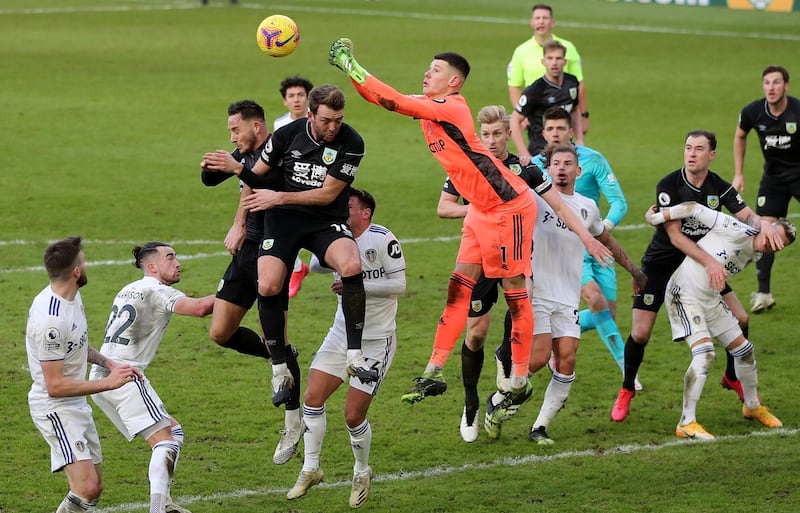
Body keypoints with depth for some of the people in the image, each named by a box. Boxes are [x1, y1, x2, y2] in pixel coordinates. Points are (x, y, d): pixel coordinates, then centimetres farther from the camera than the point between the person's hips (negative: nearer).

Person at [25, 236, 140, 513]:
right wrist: (108, 383, -19)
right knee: (86, 489, -21)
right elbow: (56, 386, -25)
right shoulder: (50, 320, -27)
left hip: (77, 406, 10)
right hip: (55, 408, -10)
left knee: (94, 489, 12)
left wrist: (109, 363, 8)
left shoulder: (72, 295, 4)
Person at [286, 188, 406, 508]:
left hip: (377, 341, -6)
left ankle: (362, 474, 23)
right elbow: (316, 266, -2)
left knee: (354, 416, -4)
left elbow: (399, 284, -18)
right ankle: (310, 470, 14)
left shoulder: (382, 239, -17)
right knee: (313, 398, -3)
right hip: (342, 334, 6)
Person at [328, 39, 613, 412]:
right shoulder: (430, 107, 6)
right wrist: (347, 66, -6)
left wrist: (348, 63, -22)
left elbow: (393, 101, -26)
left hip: (508, 208, -9)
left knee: (515, 293, -1)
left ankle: (520, 382, 7)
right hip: (481, 211, 10)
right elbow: (383, 99, 8)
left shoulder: (451, 109, -20)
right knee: (458, 289, 4)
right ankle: (434, 373, 4)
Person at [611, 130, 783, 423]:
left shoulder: (720, 187, -8)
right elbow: (675, 234, -28)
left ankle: (732, 377, 25)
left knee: (740, 320, -2)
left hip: (703, 264, 4)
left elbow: (746, 215, -17)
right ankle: (626, 393, 14)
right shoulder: (668, 186, -21)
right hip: (660, 264, -4)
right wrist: (709, 262, -38)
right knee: (640, 334, -10)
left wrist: (763, 224, -41)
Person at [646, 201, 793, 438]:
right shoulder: (738, 231, -22)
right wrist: (658, 216, -13)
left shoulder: (755, 256, 3)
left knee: (744, 350, 13)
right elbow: (696, 209, -18)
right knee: (704, 353, -23)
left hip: (711, 299, 9)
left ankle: (752, 406, 38)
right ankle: (686, 423, -19)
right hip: (685, 294, -9)